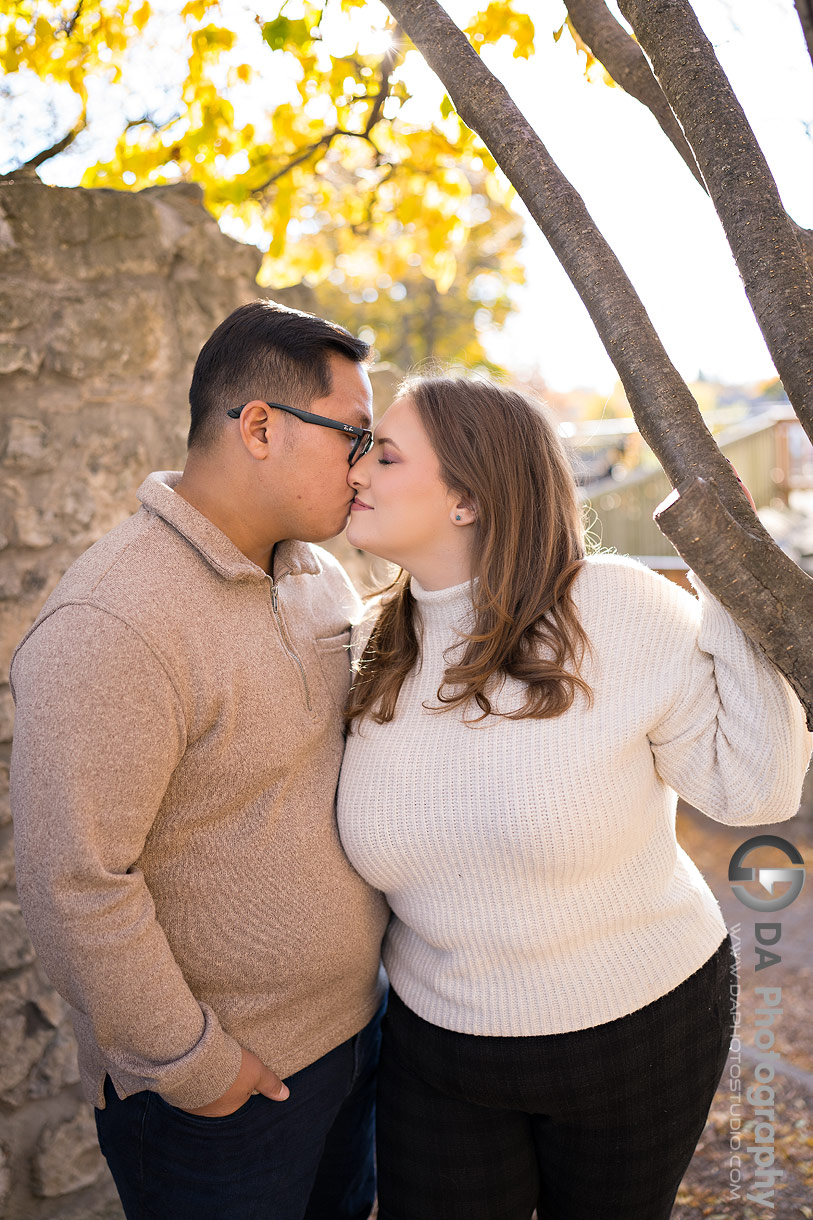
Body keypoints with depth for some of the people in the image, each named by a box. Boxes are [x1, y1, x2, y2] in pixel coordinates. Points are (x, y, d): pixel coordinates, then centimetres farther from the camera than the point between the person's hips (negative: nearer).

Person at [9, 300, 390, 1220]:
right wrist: (189, 1064, -17)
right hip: (217, 1088, -7)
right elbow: (74, 887, -26)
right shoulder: (109, 626, -27)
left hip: (354, 1020, 8)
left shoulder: (319, 574, 1)